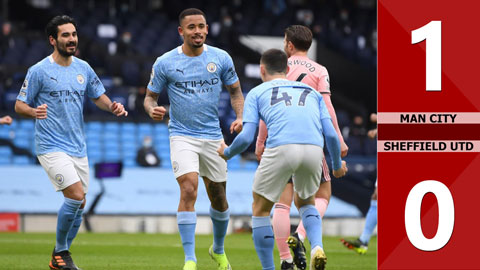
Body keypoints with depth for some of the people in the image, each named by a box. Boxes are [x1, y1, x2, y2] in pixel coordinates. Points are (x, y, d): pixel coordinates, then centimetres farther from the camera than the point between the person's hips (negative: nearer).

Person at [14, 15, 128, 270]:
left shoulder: (83, 68, 8)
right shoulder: (39, 71, -7)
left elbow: (98, 96, 20)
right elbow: (19, 105, -4)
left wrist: (112, 106, -3)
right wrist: (34, 111, -26)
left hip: (78, 148, 6)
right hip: (51, 147, -6)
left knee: (78, 205, 6)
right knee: (76, 195, -20)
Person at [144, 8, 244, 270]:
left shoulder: (221, 58, 0)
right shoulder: (165, 63, -5)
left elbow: (235, 91, 12)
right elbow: (150, 96, 4)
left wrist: (240, 117, -5)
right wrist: (152, 109, -19)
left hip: (213, 136, 3)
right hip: (182, 136, -3)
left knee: (218, 197, 11)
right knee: (189, 190, -21)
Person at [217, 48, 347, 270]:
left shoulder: (257, 92, 22)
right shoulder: (312, 92, 30)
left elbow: (246, 137, 11)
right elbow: (331, 135, 19)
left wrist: (227, 153, 32)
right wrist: (337, 165, 37)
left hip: (280, 149, -3)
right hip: (313, 150, 3)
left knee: (260, 210, 18)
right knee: (305, 202, 30)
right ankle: (317, 247, 3)